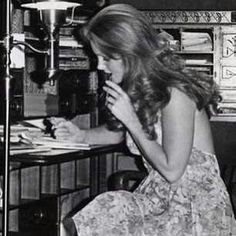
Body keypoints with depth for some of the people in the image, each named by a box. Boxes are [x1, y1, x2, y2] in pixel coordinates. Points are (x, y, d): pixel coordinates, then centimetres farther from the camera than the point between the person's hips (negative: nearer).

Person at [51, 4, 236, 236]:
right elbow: (118, 132, 25)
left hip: (195, 207, -7)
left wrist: (131, 119, -17)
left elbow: (171, 170, -20)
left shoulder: (174, 94, -18)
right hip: (161, 198, 7)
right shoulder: (138, 90, 6)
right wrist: (81, 135, 6)